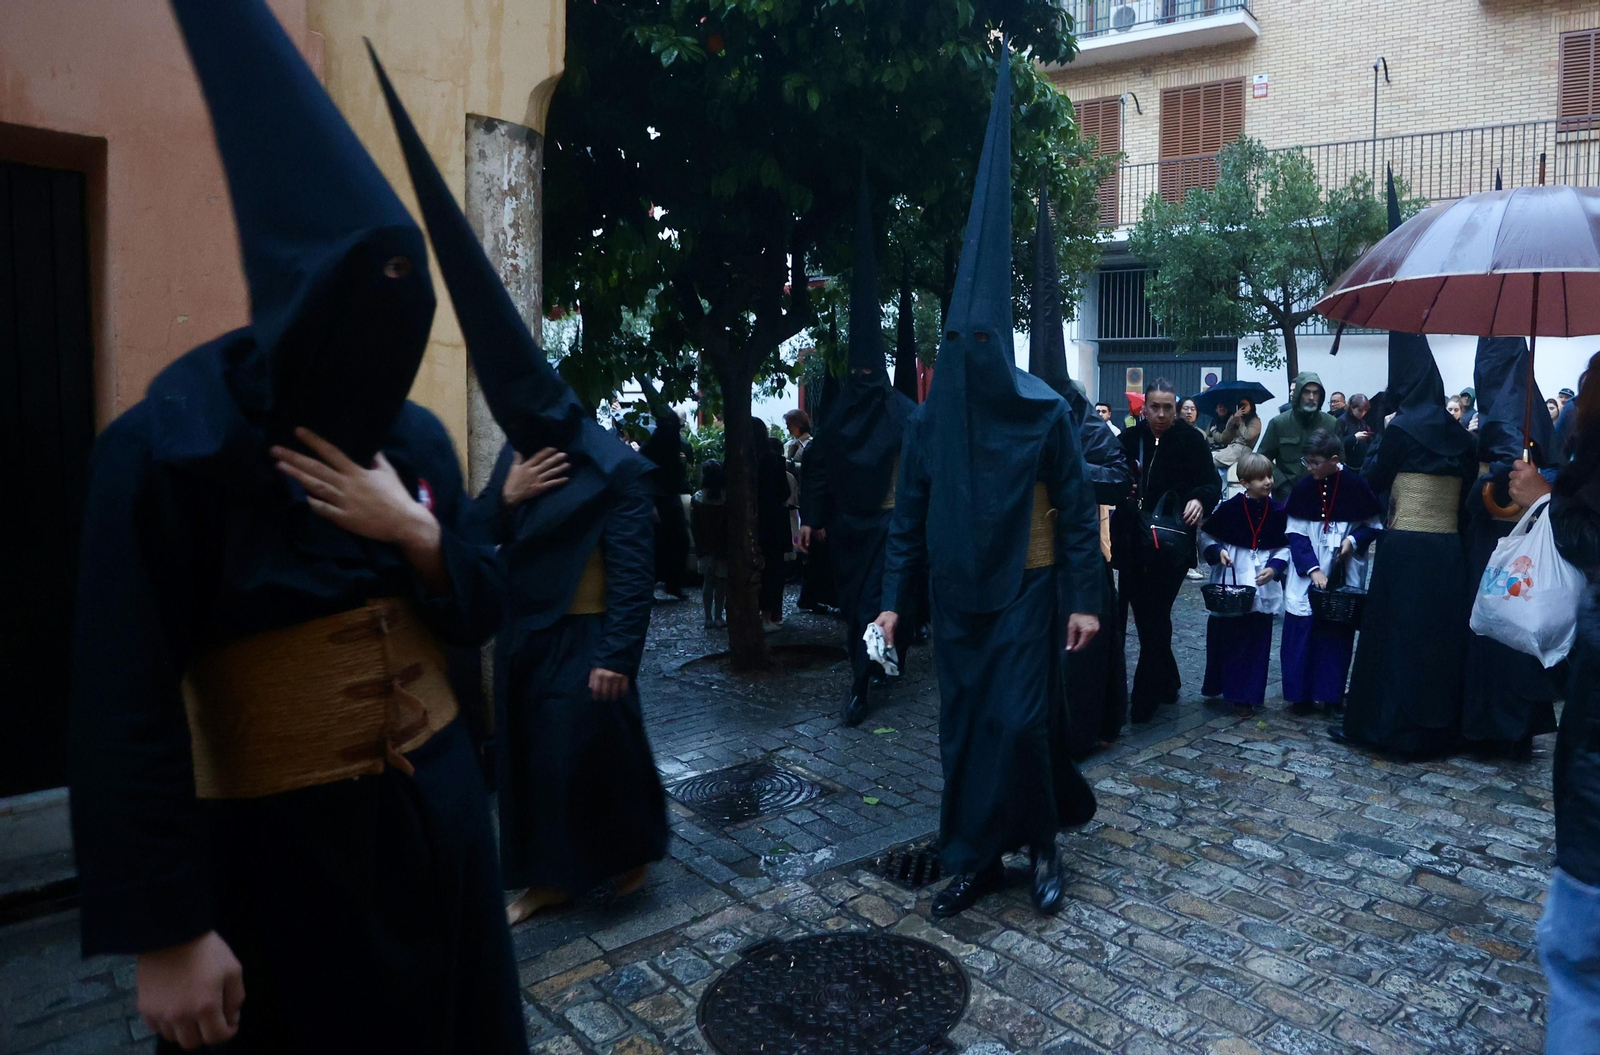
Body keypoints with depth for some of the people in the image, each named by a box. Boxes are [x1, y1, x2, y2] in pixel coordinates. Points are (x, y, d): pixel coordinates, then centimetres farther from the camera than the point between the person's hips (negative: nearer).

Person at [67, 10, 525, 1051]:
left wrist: (415, 533, -15)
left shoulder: (417, 436, 0)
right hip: (282, 846, -5)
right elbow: (128, 705, -17)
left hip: (439, 806, 6)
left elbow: (483, 611, 5)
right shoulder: (170, 444, -17)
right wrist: (165, 932, -15)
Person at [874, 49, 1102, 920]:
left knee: (1018, 721, -3)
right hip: (955, 596, 4)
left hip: (1026, 591, -3)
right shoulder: (930, 419, 1)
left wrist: (1084, 599, -9)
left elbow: (1077, 509, -6)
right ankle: (978, 857, 21)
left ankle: (1039, 847, 19)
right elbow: (907, 516, 3)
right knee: (963, 726, 8)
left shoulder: (1045, 412, -8)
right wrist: (893, 598, 0)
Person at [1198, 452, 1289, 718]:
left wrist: (1275, 568, -9)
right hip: (1229, 585, -2)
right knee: (1224, 639, 7)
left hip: (1262, 589, 2)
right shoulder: (1229, 508, -8)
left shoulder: (1277, 512, -1)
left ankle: (1247, 696, 14)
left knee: (1256, 643, 5)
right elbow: (1206, 535, 2)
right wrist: (1217, 552, -14)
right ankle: (1218, 686, 24)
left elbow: (1285, 547, 7)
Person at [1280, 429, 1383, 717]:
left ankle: (1331, 696, 14)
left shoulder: (1356, 486, -7)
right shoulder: (1304, 488, -3)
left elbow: (1374, 526, 5)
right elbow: (1295, 534, -3)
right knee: (1302, 634, 1)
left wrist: (1353, 539, -14)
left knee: (1337, 635, 4)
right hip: (1307, 576, 1)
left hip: (1344, 576, -1)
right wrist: (1312, 569, -13)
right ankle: (1301, 695, 11)